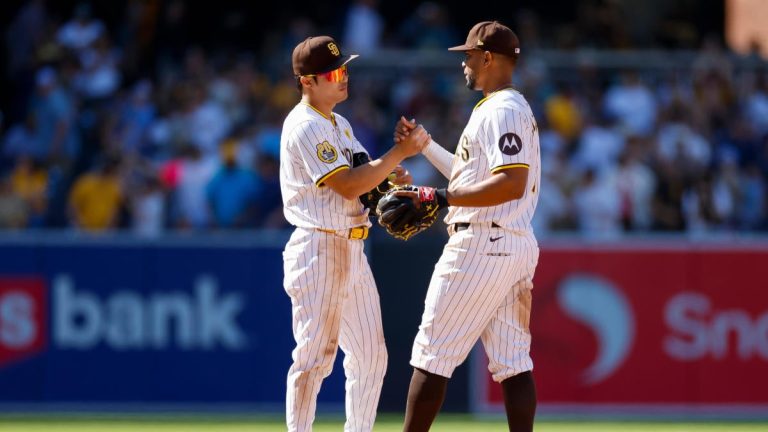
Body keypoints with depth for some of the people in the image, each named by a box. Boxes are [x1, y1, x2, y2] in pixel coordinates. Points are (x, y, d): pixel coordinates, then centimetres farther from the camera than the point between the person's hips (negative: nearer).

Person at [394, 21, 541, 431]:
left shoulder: (500, 111, -12)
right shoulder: (518, 109, 20)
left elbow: (511, 184, -24)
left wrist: (441, 196, -23)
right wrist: (424, 145, 30)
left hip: (482, 243, -10)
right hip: (518, 245, 10)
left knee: (432, 351, -5)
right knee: (513, 361, 5)